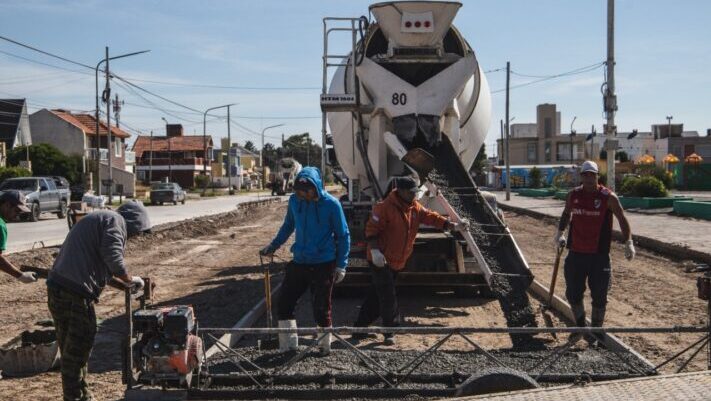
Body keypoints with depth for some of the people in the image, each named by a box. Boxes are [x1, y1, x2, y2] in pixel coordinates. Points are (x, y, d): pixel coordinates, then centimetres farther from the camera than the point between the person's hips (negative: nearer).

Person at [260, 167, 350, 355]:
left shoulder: (331, 204, -13)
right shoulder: (294, 200, -1)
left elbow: (343, 235, -5)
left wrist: (341, 265, -8)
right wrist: (274, 245, 11)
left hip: (323, 264, -4)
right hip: (299, 262, 4)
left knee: (321, 307, 3)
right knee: (284, 302, 3)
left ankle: (325, 344, 22)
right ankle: (288, 345, 15)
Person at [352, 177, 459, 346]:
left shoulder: (415, 207, 5)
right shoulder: (385, 207, -18)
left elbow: (430, 216, 0)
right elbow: (371, 229, -19)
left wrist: (449, 224, -12)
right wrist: (375, 250, -28)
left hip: (397, 262, 8)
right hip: (381, 260, -8)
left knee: (376, 297, 14)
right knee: (388, 297, -10)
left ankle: (359, 329, 24)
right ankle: (389, 333, 1)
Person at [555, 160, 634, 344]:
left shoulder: (608, 197, -7)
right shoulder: (573, 195, 5)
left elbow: (622, 219, -3)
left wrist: (629, 242, -11)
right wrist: (560, 233, 16)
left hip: (599, 255, -4)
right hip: (576, 253, 4)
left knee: (599, 296, 3)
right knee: (573, 293, 10)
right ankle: (580, 327, 29)